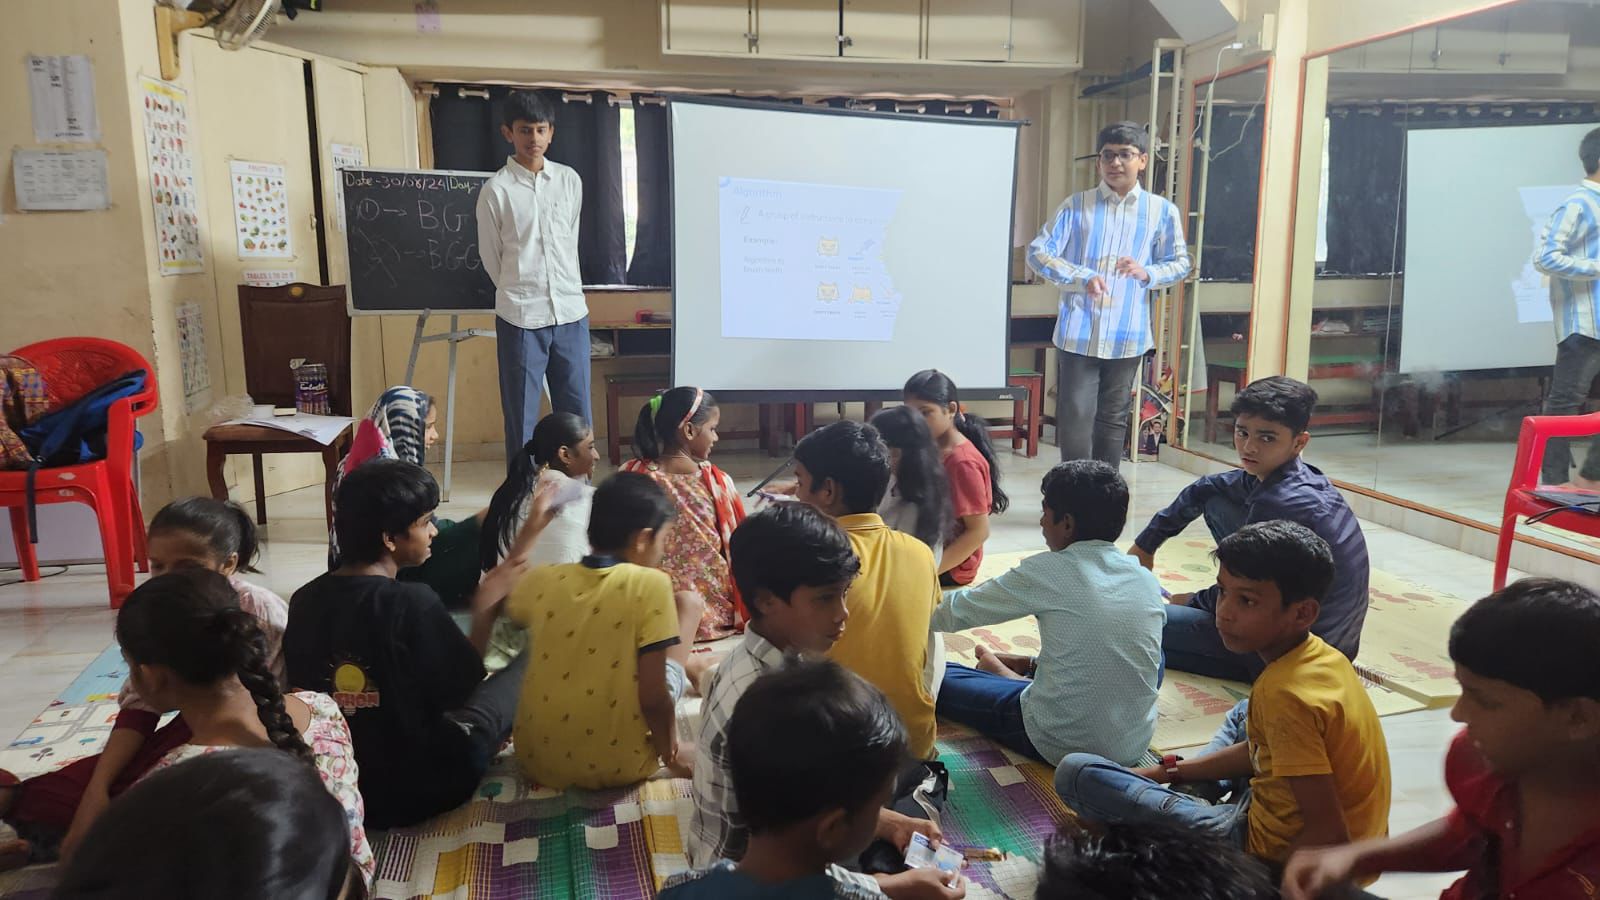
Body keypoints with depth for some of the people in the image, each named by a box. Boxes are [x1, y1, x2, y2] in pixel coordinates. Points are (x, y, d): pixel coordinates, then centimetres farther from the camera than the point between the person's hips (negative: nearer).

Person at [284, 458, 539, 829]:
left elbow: (302, 688, 9)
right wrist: (486, 606, 2)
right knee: (523, 668, 8)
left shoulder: (303, 601, -7)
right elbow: (468, 684, -11)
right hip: (417, 789, -6)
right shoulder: (413, 602, -25)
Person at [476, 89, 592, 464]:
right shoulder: (496, 190, -4)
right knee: (521, 421, 3)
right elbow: (491, 259, 4)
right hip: (521, 319, -3)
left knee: (577, 417, 8)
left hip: (571, 313, 4)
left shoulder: (570, 180, 7)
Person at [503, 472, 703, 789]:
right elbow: (653, 697, -17)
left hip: (536, 760, 4)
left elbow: (508, 612, 22)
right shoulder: (650, 585, -16)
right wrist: (671, 752, 2)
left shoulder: (542, 581, -3)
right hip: (619, 764, -4)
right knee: (687, 602, 8)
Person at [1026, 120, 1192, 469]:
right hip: (1079, 333, -2)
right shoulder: (1077, 205, 0)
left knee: (1114, 420, 13)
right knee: (1075, 418, -5)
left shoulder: (1163, 211, 3)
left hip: (1127, 336, 2)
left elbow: (1180, 263, 9)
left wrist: (1147, 273, -14)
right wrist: (1082, 278, -19)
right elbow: (1037, 251, -4)